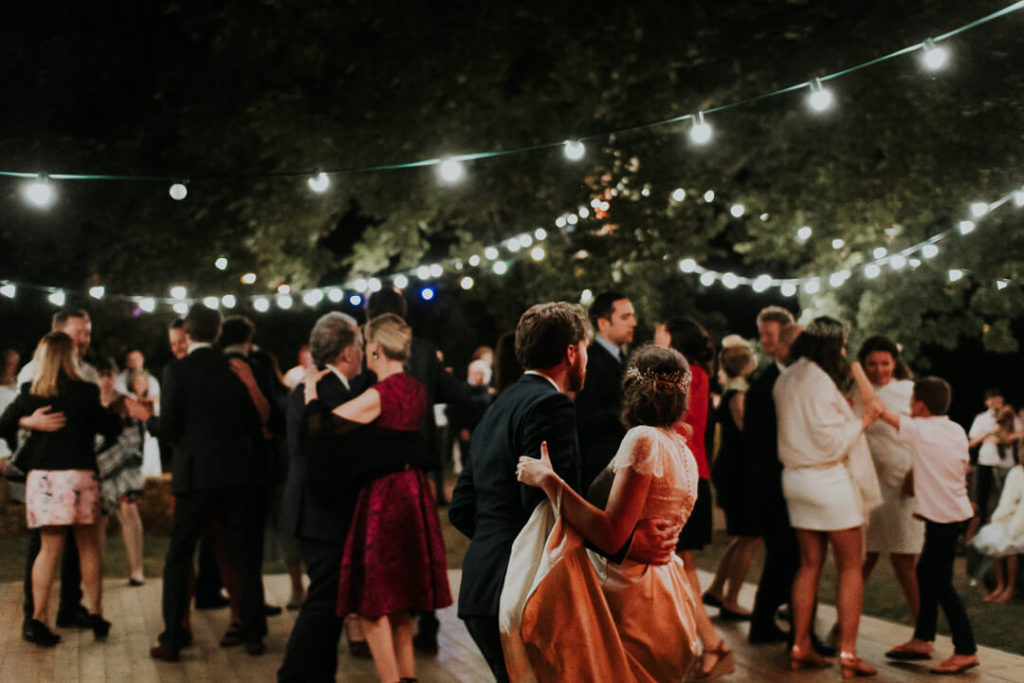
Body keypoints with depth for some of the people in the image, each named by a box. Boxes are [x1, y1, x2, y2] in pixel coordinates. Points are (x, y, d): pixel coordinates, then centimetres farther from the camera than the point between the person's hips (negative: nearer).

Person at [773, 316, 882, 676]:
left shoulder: (785, 380, 9)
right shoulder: (820, 382, -18)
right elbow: (832, 442, -19)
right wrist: (862, 421, -7)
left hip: (795, 478, 8)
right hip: (829, 480, -8)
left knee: (810, 564, 12)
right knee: (851, 566, 2)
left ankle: (800, 647, 13)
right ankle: (847, 652, 1)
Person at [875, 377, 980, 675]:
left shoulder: (919, 430, -15)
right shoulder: (957, 430, 6)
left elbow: (876, 405, -13)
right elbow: (965, 467, 15)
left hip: (942, 516, -9)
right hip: (956, 510, 9)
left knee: (940, 582, -4)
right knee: (926, 573, 16)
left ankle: (966, 651, -2)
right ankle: (921, 640, 22)